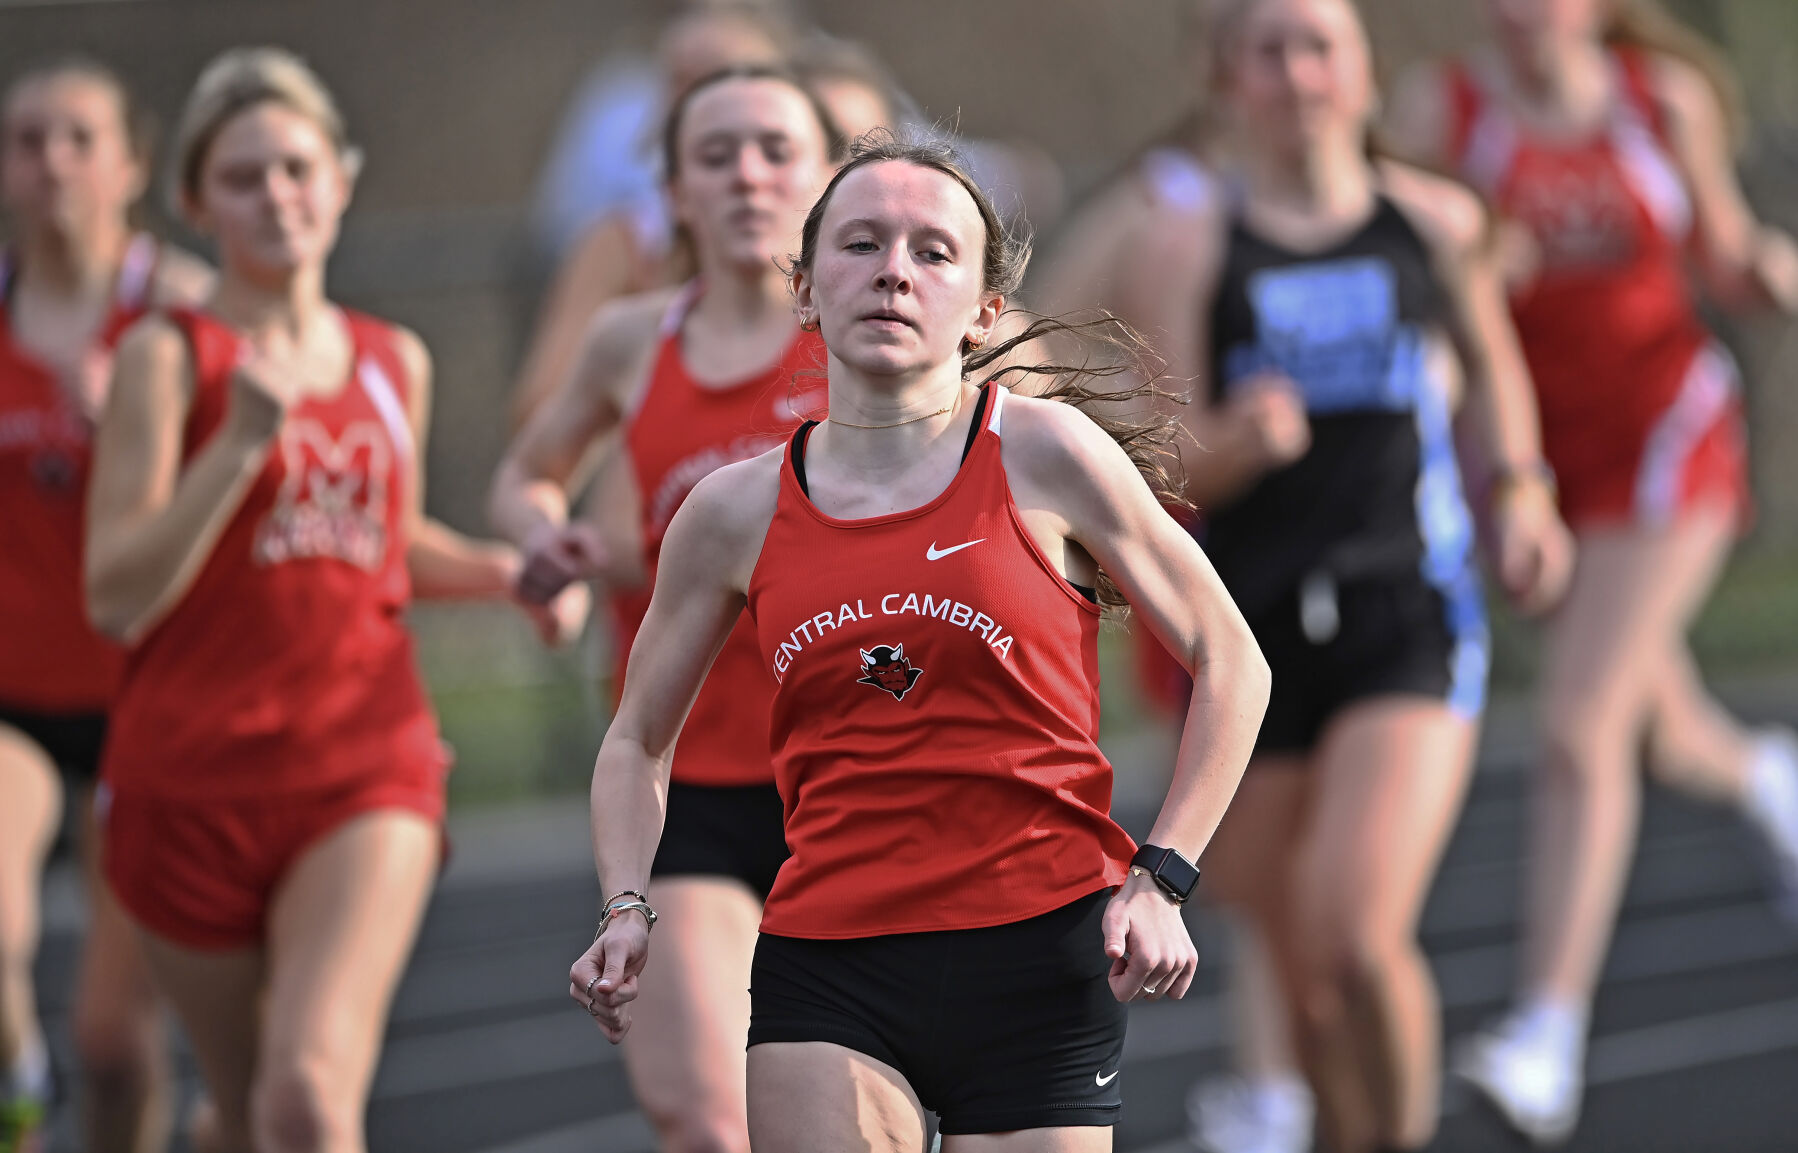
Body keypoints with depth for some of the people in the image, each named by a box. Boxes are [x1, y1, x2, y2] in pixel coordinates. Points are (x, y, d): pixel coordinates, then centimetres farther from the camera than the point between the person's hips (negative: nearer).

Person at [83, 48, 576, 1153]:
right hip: (194, 773, -1)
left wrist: (502, 572, 8)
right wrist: (240, 445, -23)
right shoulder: (170, 355, -5)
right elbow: (117, 594, -13)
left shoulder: (396, 363, 9)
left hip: (366, 773, 1)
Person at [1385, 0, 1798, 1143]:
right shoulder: (1443, 105, -6)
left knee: (1583, 722, -15)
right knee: (1659, 739, 14)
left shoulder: (1666, 99, -3)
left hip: (1664, 428, -2)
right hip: (1533, 443, 2)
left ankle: (1551, 1039, -15)